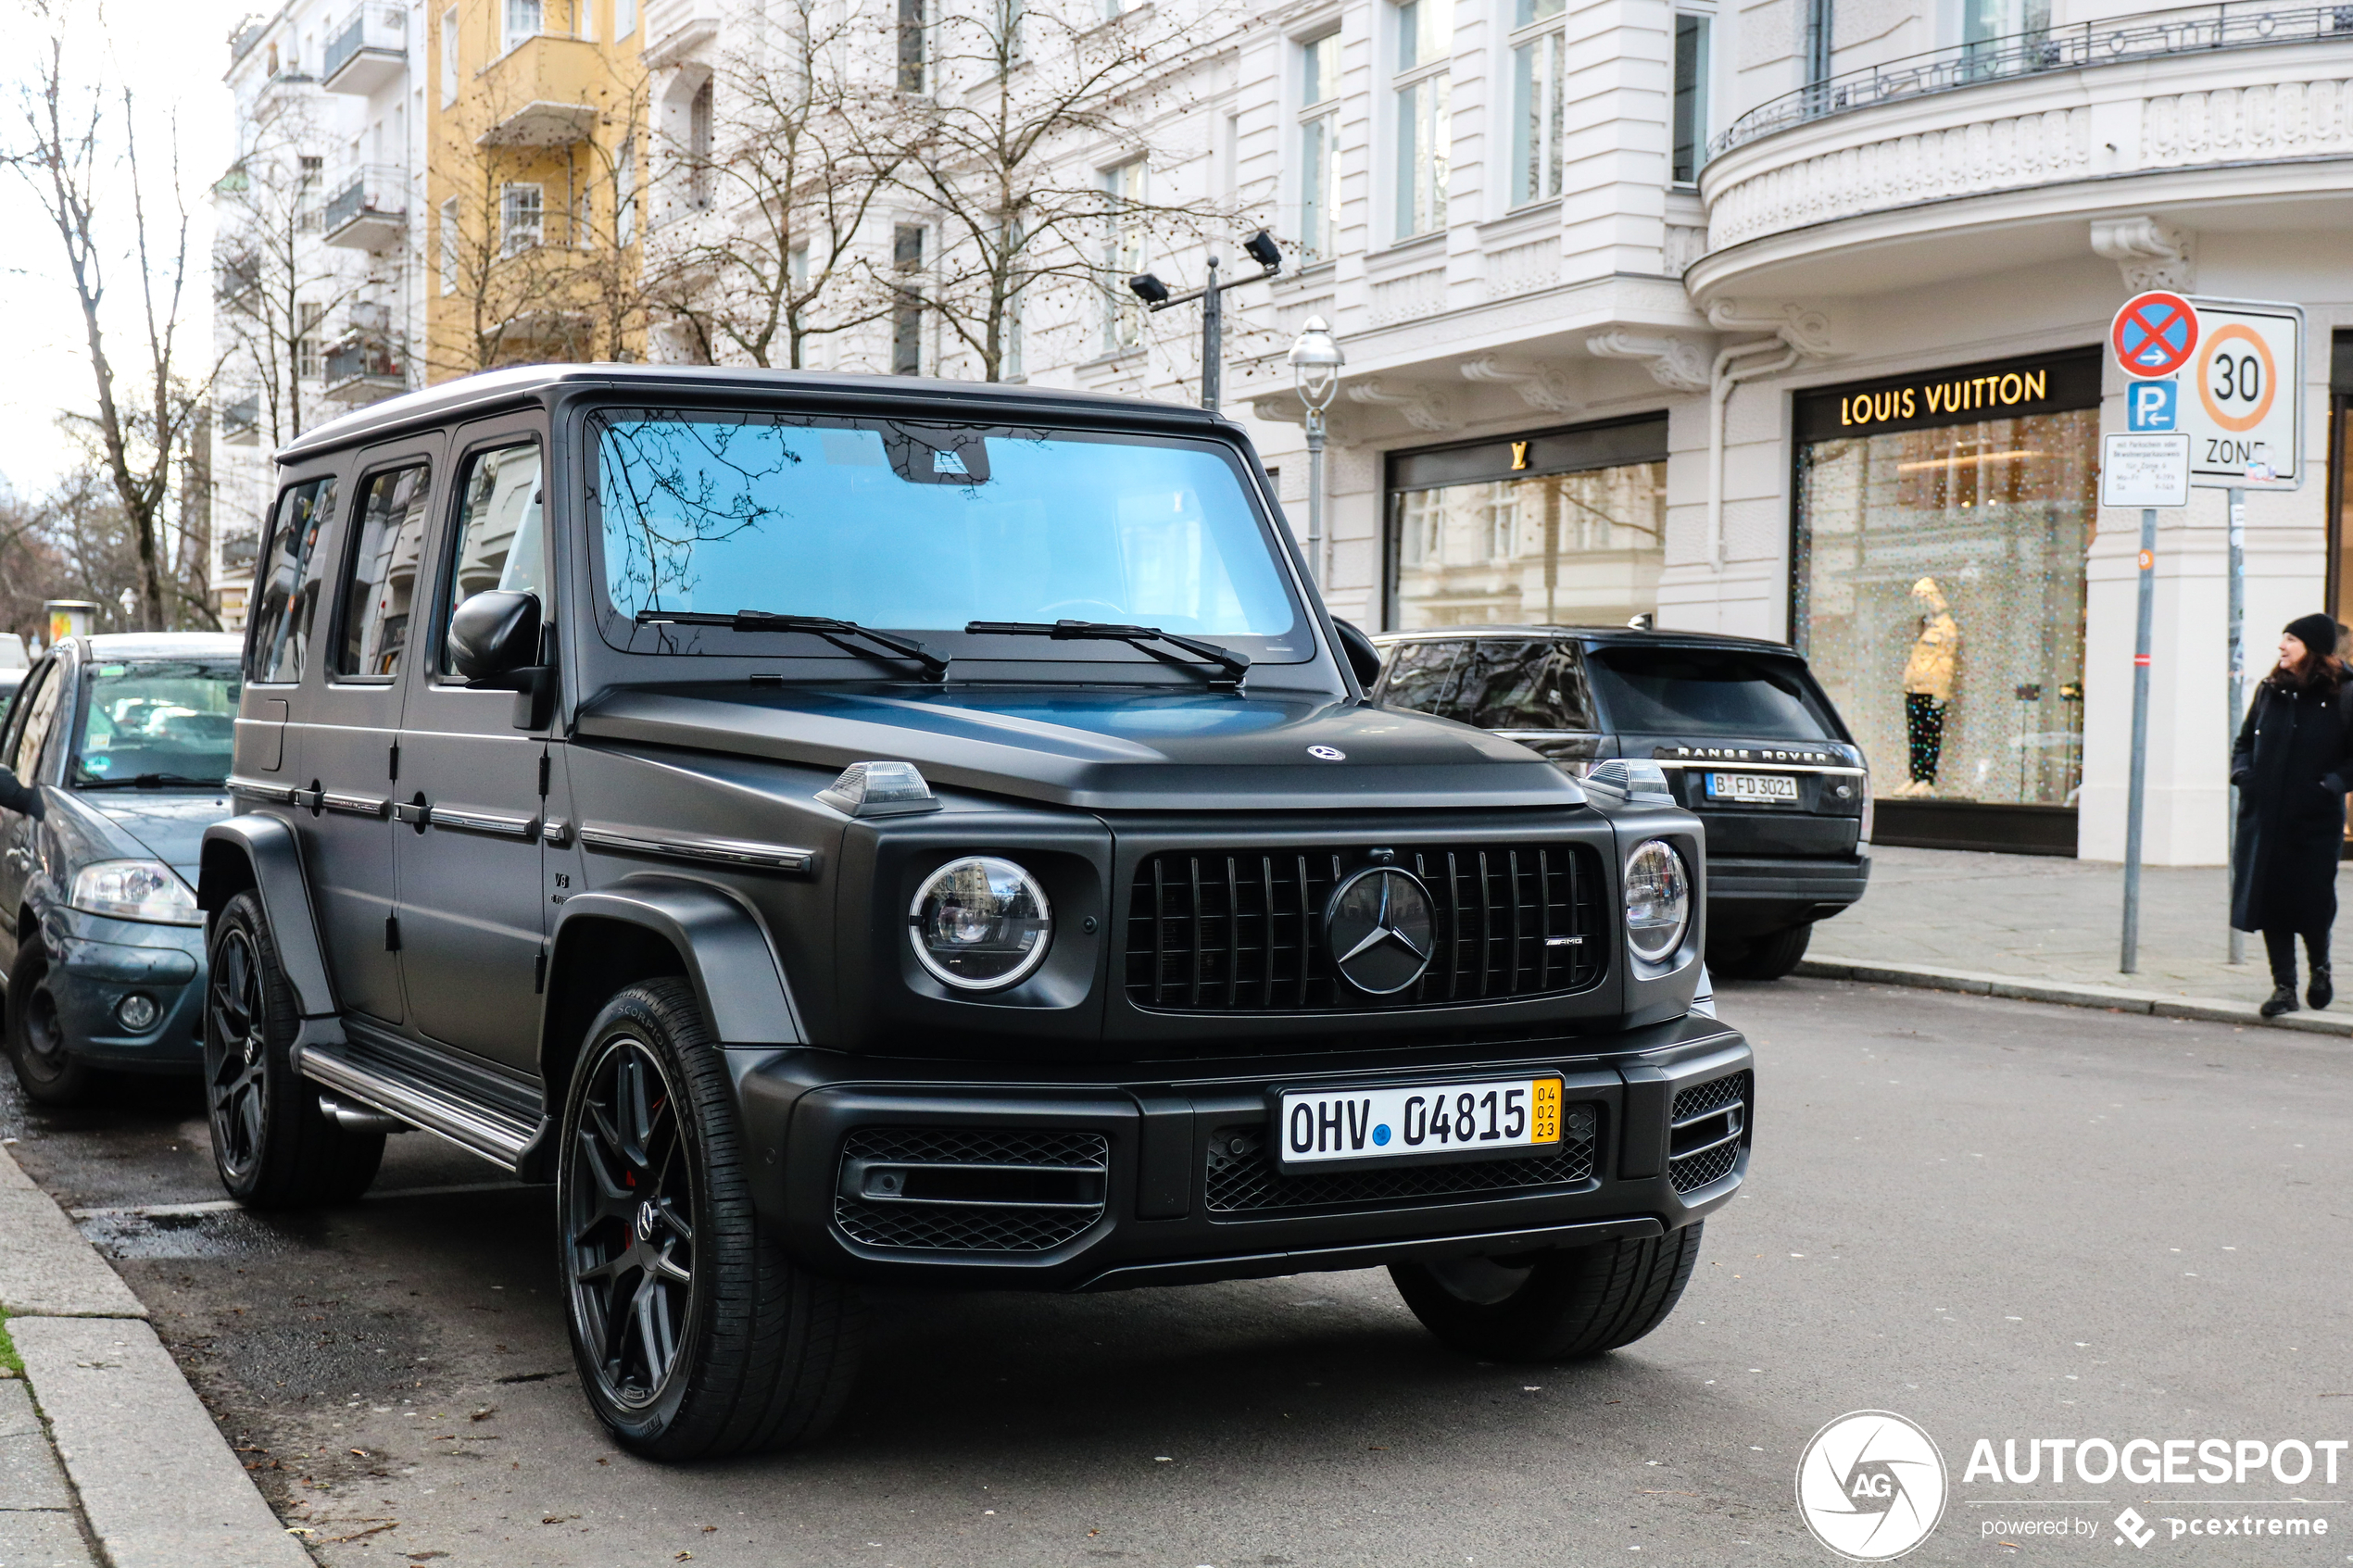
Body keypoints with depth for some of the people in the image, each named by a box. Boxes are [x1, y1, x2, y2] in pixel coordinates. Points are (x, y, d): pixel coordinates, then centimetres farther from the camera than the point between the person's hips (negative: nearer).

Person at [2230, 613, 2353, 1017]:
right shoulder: (2270, 690, 8)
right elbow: (2245, 741, 18)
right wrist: (2242, 772, 1)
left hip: (2315, 820, -4)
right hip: (2264, 817, 4)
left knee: (2311, 900, 0)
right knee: (2269, 900, 1)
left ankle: (2320, 969, 29)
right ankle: (2284, 986, 9)